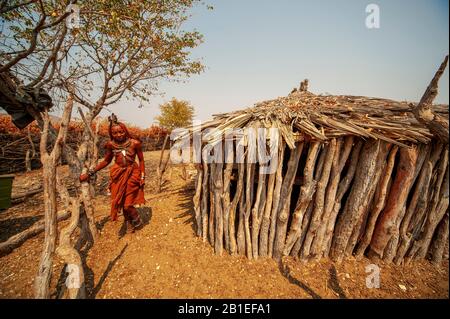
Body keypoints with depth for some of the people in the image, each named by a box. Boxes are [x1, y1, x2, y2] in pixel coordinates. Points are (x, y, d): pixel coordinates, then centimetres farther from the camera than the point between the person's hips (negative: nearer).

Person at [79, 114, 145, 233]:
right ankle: (129, 223, 36)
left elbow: (141, 160, -5)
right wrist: (90, 173, 6)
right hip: (118, 175, 4)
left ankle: (137, 221, 27)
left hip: (132, 174, -3)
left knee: (127, 204, -4)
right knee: (120, 202, 12)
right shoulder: (111, 145, -5)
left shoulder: (135, 143, -14)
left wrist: (143, 177, -7)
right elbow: (106, 161, 9)